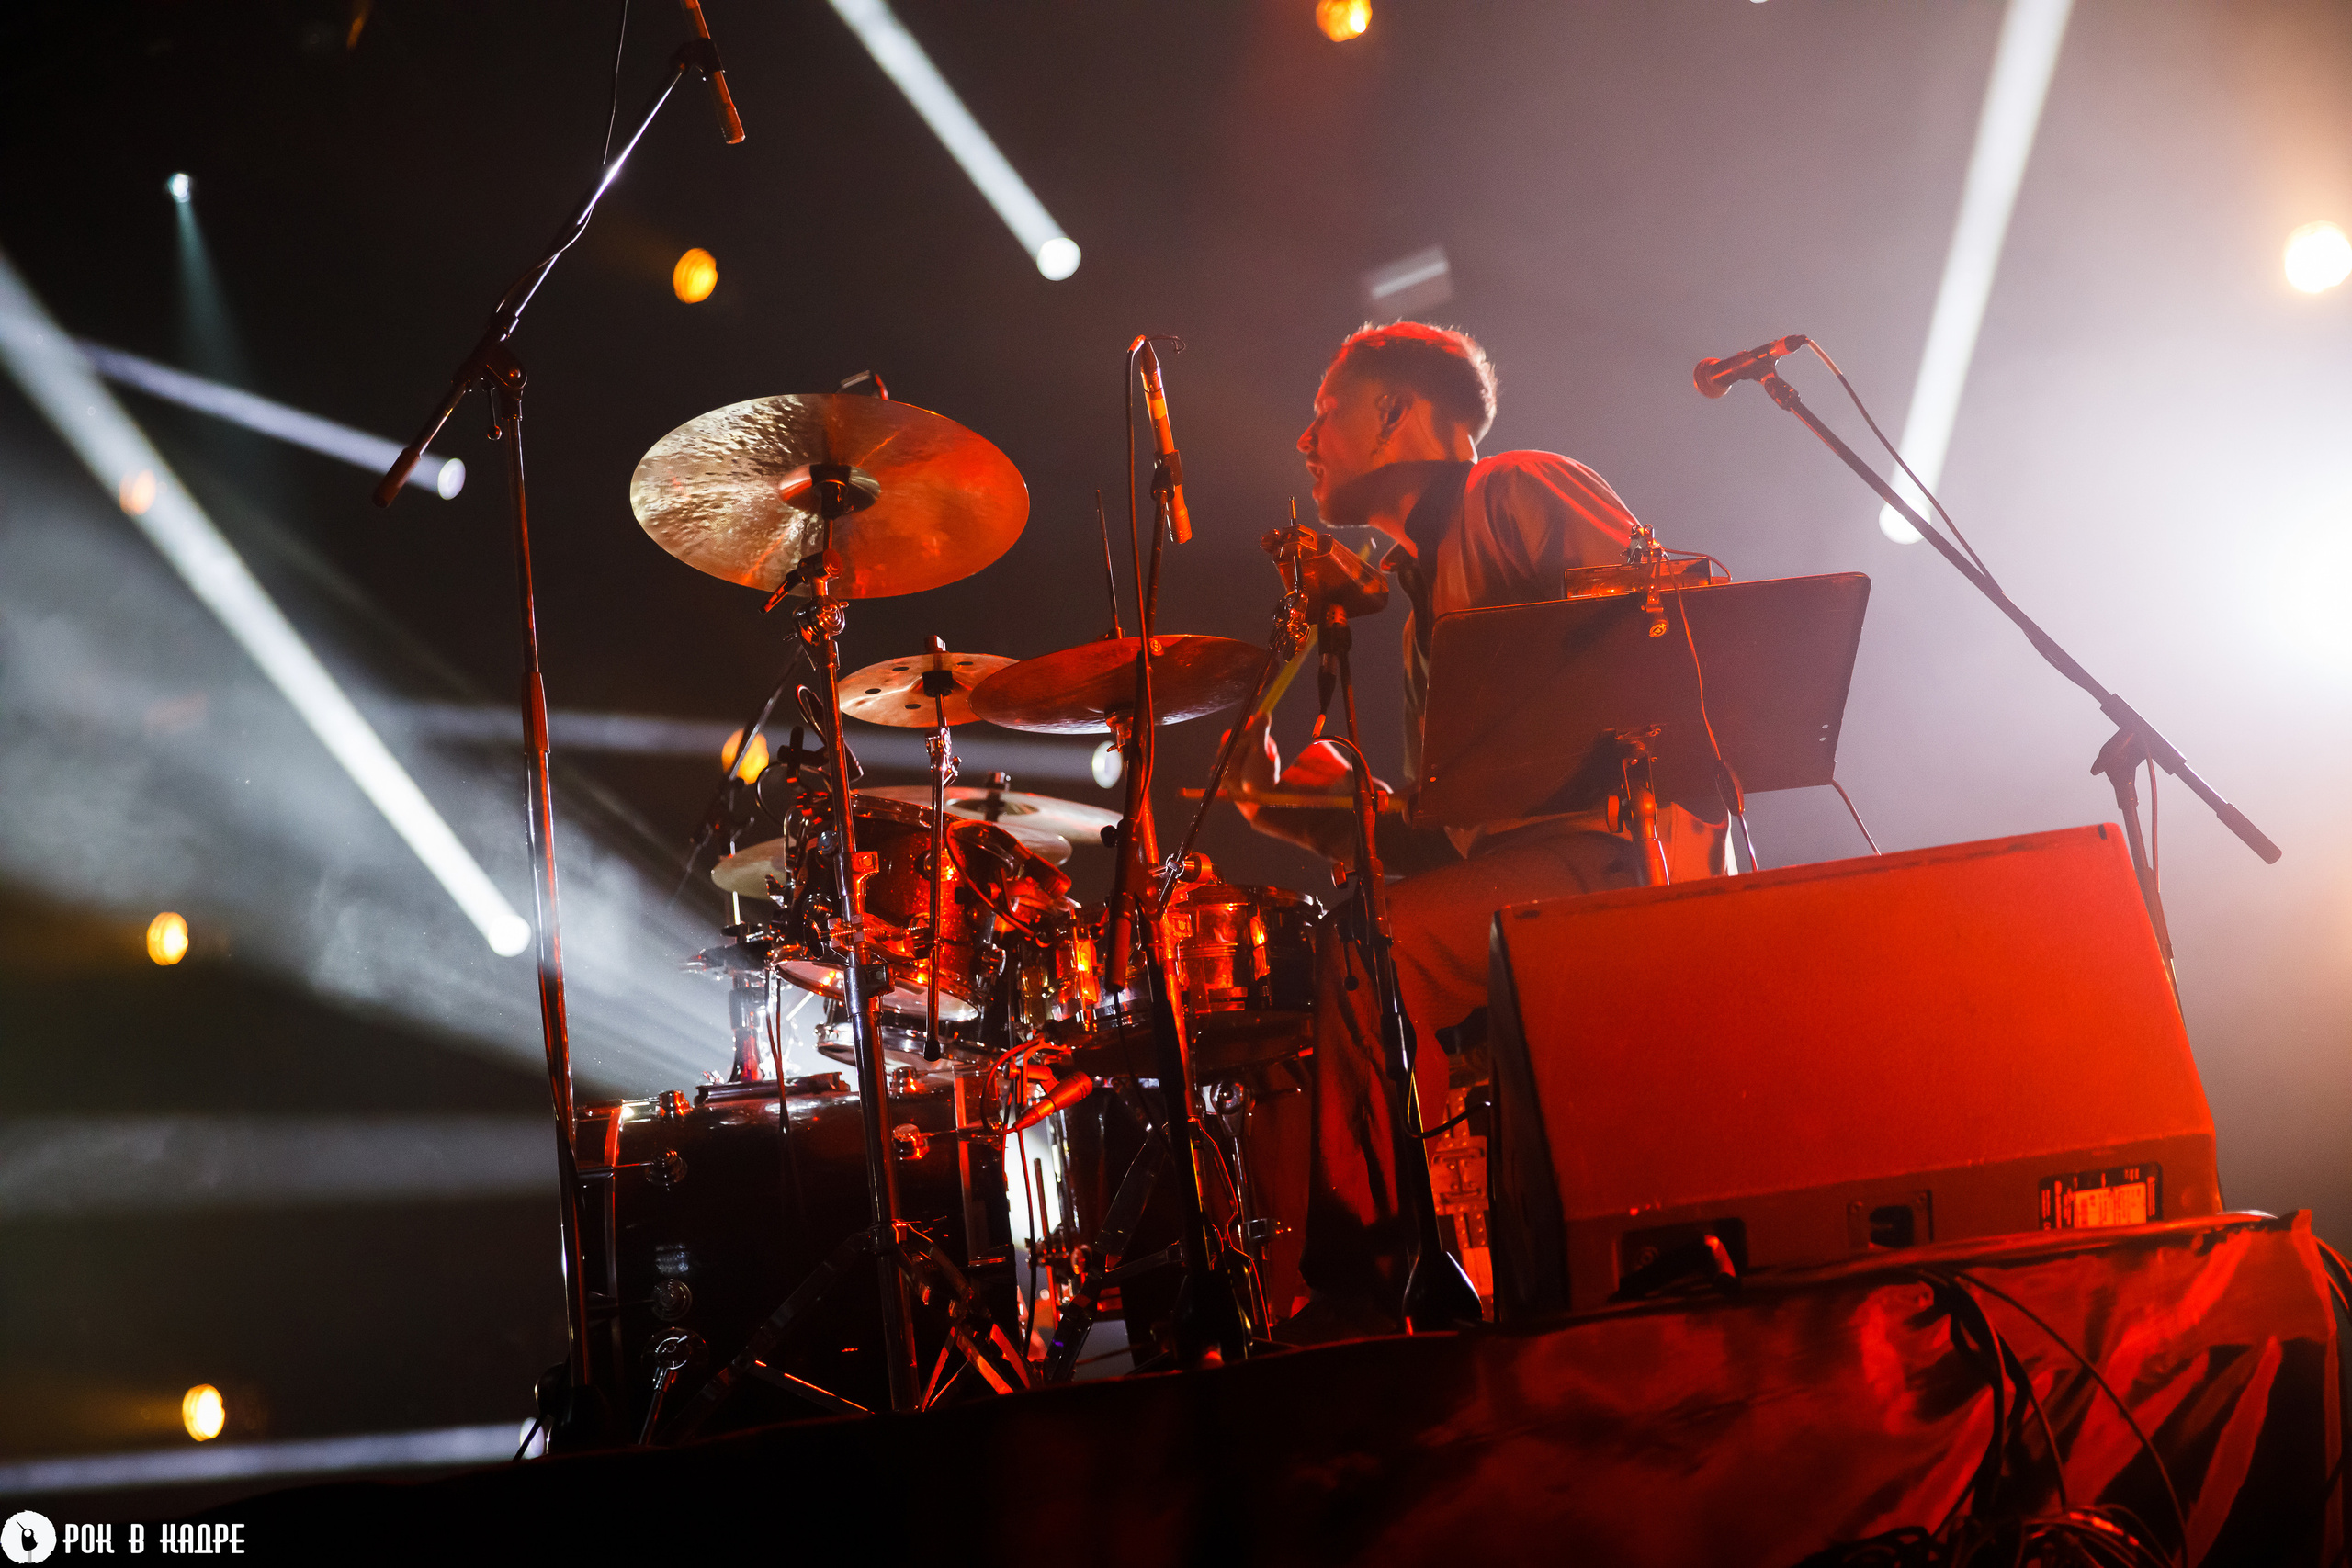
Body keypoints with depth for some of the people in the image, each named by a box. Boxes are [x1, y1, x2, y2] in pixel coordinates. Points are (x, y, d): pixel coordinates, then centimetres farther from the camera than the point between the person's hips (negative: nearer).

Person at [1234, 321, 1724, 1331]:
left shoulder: (1520, 492, 2)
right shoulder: (1422, 606, 26)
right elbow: (1438, 835, 20)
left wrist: (1680, 831, -23)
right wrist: (1305, 810, 5)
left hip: (1622, 847, -8)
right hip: (1513, 874, 9)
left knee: (1372, 952, -27)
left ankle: (1367, 1278, -18)